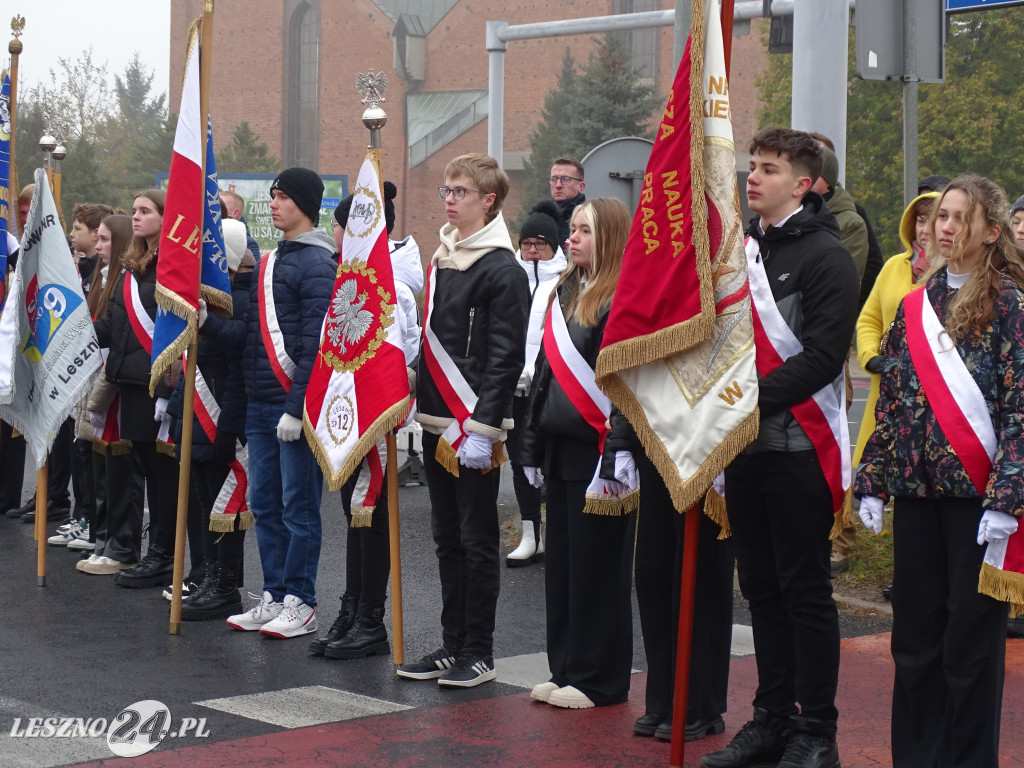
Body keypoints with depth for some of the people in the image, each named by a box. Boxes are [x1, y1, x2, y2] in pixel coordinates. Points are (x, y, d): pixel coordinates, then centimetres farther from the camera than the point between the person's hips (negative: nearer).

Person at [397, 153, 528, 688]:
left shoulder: (502, 271, -10)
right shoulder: (441, 259, 14)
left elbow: (505, 357, -15)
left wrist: (481, 427, -19)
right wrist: (419, 401, 14)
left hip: (475, 426, -8)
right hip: (437, 423, 8)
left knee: (477, 539, -1)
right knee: (446, 538, 12)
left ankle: (479, 653, 7)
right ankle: (453, 644, 20)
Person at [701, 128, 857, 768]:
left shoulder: (825, 255, -8)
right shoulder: (743, 247, 14)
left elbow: (822, 355, -17)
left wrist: (752, 399, -23)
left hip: (799, 448, -7)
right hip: (746, 449, 7)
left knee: (806, 590, -2)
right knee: (763, 587, 12)